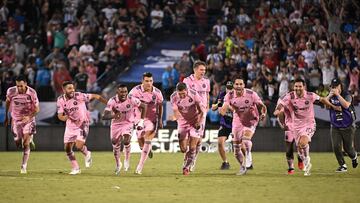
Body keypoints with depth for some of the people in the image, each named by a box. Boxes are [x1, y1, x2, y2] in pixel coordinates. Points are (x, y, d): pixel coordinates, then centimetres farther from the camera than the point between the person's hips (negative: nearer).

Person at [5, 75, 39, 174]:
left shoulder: (32, 93, -20)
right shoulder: (11, 91, -15)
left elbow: (37, 109, -12)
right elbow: (8, 102, 7)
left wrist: (29, 117, -30)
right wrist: (6, 116, 14)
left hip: (28, 119, -2)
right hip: (16, 120, 2)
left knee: (26, 144, -10)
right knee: (18, 144, 5)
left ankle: (24, 166, -2)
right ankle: (29, 138, 39)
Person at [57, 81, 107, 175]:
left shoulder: (79, 96, -20)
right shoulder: (60, 100, -9)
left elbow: (95, 96, -11)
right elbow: (60, 115, -8)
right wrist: (65, 117, -33)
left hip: (82, 124, -4)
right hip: (70, 126, 4)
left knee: (79, 146, -18)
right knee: (67, 148, 3)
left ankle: (87, 154, 17)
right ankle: (75, 168, 20)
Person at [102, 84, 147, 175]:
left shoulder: (132, 100, -21)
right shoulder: (112, 101, -24)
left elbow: (143, 107, -3)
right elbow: (104, 116, -31)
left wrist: (141, 121, -6)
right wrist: (114, 116, -51)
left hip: (128, 124, -1)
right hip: (116, 124, 1)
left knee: (126, 140, -25)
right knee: (115, 145, 6)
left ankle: (127, 160, 0)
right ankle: (118, 164, 32)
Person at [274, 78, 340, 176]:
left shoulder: (310, 95, -13)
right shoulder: (290, 96, -13)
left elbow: (322, 99, 4)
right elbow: (282, 103, -25)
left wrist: (332, 106, 11)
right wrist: (277, 110, -47)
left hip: (309, 124, -3)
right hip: (297, 125, 3)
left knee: (303, 142, -26)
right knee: (299, 148, 9)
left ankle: (307, 160, 0)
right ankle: (307, 165, 34)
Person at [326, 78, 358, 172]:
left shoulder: (346, 95, -8)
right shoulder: (330, 96, 6)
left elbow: (346, 105, -26)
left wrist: (338, 94, -25)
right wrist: (330, 96, -18)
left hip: (348, 127, -3)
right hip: (335, 127, 3)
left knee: (348, 147, 3)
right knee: (336, 147, -10)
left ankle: (354, 157, 37)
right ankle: (343, 166, 3)